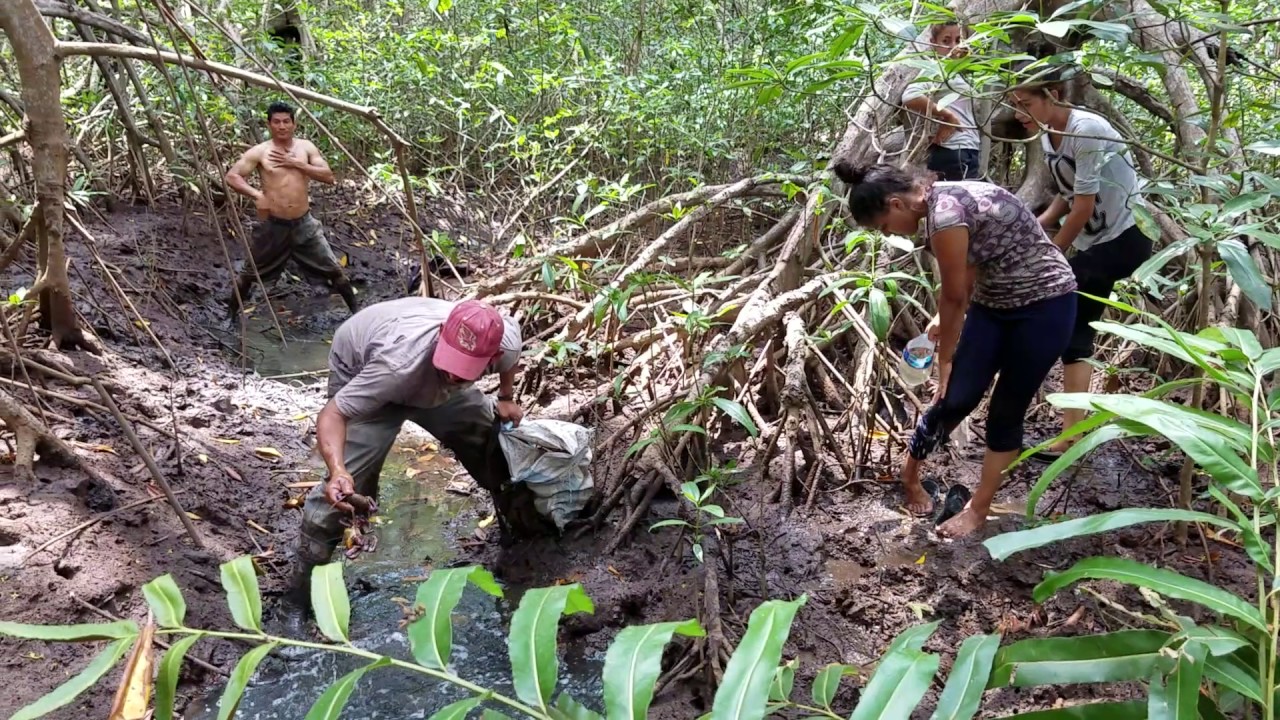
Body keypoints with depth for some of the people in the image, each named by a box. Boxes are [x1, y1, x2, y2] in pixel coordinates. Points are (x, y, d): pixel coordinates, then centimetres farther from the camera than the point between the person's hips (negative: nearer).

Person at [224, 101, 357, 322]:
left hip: (304, 223, 2)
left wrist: (297, 163, -14)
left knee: (334, 270, 3)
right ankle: (231, 312, 32)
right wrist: (256, 194, -22)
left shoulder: (306, 147, 3)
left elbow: (328, 177, -5)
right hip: (273, 225, -1)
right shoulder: (259, 152, -5)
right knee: (250, 273, 12)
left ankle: (356, 310, 18)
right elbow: (231, 177, -7)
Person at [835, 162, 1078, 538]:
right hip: (993, 302, 8)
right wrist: (944, 322, 17)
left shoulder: (944, 213, -27)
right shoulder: (942, 199, 0)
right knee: (956, 398, 3)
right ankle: (909, 476, 21)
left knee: (1006, 411, 2)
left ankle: (979, 509, 16)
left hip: (1044, 304, -7)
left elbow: (954, 296, -17)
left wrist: (945, 358, -4)